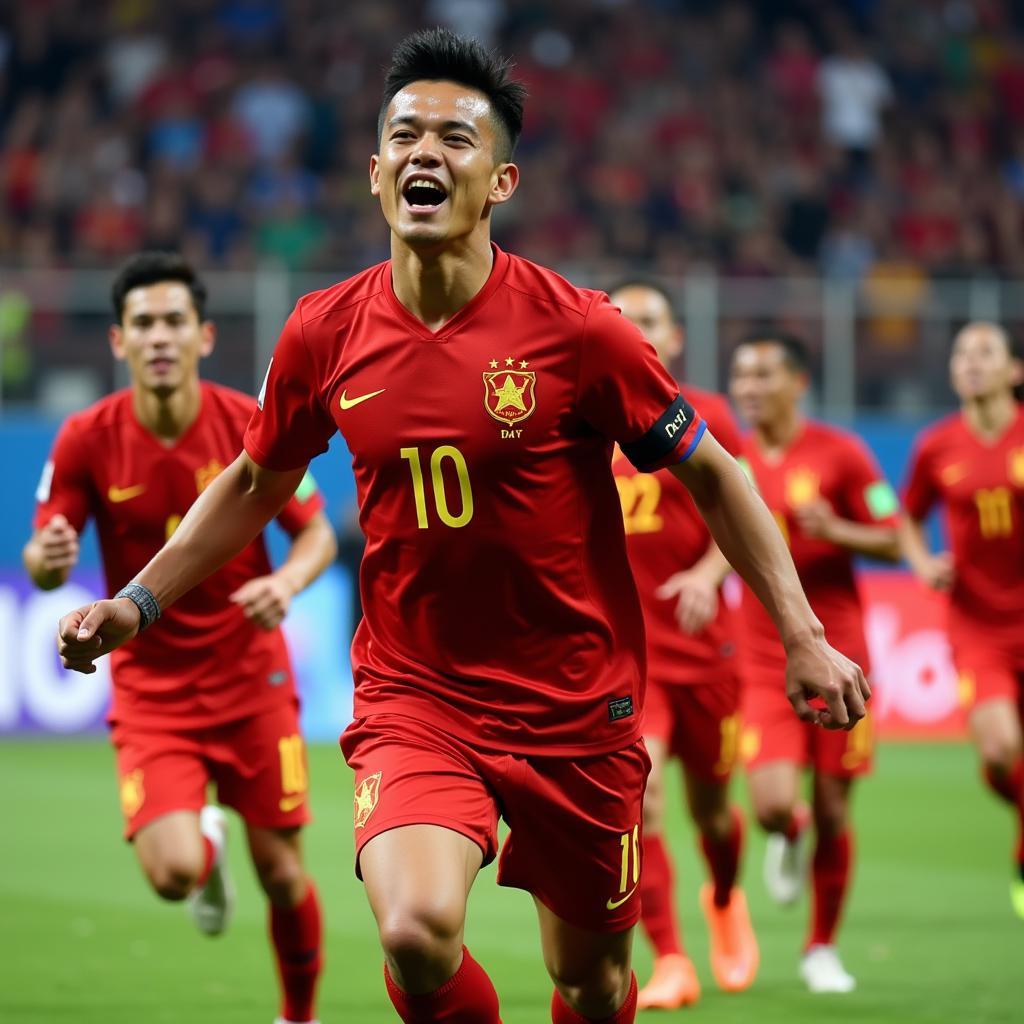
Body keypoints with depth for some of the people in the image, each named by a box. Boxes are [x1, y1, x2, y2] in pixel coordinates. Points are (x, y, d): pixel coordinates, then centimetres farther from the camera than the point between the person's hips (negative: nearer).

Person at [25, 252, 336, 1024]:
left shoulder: (253, 426, -10)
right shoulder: (86, 440, -10)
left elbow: (318, 533, -1)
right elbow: (44, 563, -4)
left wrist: (287, 581, -24)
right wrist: (48, 560, -29)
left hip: (251, 677, 1)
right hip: (150, 687, 0)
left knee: (283, 874, 4)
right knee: (173, 871, -18)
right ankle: (206, 843, 21)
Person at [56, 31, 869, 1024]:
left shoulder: (577, 329, -12)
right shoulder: (324, 334, -4)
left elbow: (710, 474, -1)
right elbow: (256, 483, 15)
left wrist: (802, 635, -4)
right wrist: (136, 603, 10)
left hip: (576, 708, 0)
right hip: (411, 697, 0)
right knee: (417, 937, -25)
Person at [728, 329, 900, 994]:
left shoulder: (839, 453, -4)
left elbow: (892, 542, -1)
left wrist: (834, 529, -18)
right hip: (764, 660, 1)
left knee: (832, 809, 3)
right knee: (772, 803, -16)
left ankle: (823, 948, 21)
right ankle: (789, 836, 23)